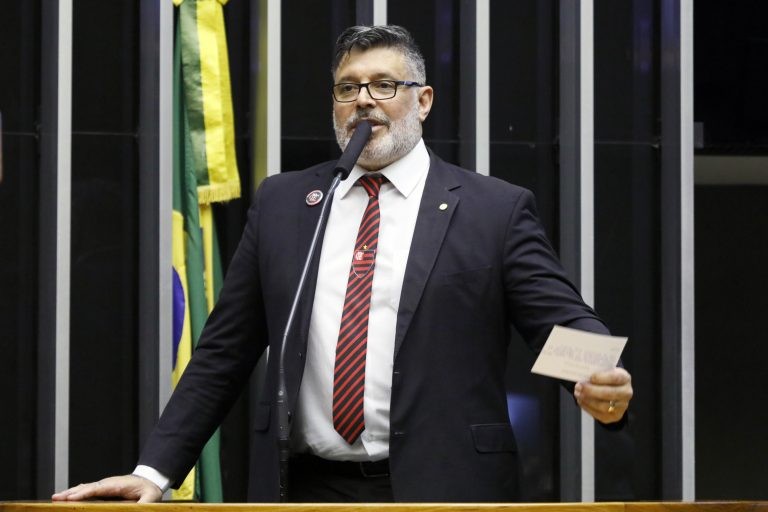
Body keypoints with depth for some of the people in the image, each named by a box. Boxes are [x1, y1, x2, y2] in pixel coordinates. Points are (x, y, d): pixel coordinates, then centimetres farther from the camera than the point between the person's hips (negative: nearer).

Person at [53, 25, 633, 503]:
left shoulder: (497, 210, 3)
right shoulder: (281, 203, 11)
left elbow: (564, 322, -3)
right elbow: (224, 352, 11)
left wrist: (602, 383, -26)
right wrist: (155, 472, 4)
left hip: (443, 489, -2)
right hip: (310, 487, 2)